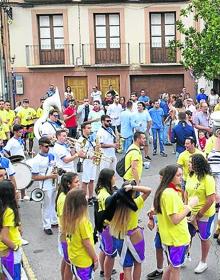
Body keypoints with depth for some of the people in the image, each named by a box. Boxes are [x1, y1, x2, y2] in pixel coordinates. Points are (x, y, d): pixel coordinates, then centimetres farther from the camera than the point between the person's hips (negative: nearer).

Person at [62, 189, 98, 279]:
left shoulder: (68, 219, -5)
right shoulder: (82, 221, -26)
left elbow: (71, 238, 6)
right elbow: (87, 244, -21)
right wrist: (95, 259, -9)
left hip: (73, 257, 7)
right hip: (84, 261, -7)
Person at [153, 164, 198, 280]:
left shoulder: (164, 191, 5)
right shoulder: (170, 193, -25)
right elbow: (175, 219, -27)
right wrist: (190, 205, -21)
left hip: (171, 236, 9)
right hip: (176, 238, -9)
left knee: (173, 266, 24)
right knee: (176, 268, 9)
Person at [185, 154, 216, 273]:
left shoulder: (208, 178, -23)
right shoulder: (191, 176, -4)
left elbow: (211, 199, -23)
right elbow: (187, 192, 8)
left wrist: (199, 214, -18)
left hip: (205, 214, -5)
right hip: (191, 212, 5)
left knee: (204, 238, 14)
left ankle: (203, 262, 34)